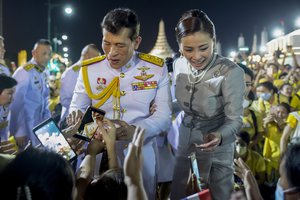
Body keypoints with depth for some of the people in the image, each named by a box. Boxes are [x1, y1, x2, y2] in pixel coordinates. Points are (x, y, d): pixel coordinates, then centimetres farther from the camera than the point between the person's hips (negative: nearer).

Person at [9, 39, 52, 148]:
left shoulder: (44, 74, 9)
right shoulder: (24, 72, -15)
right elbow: (17, 104, -18)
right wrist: (19, 132, -18)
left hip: (39, 128, 7)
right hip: (25, 128, -7)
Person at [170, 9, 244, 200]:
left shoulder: (231, 72, -24)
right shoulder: (179, 64, -6)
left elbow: (234, 119, -21)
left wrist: (219, 136, -40)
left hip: (216, 150, -5)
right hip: (184, 144, 5)